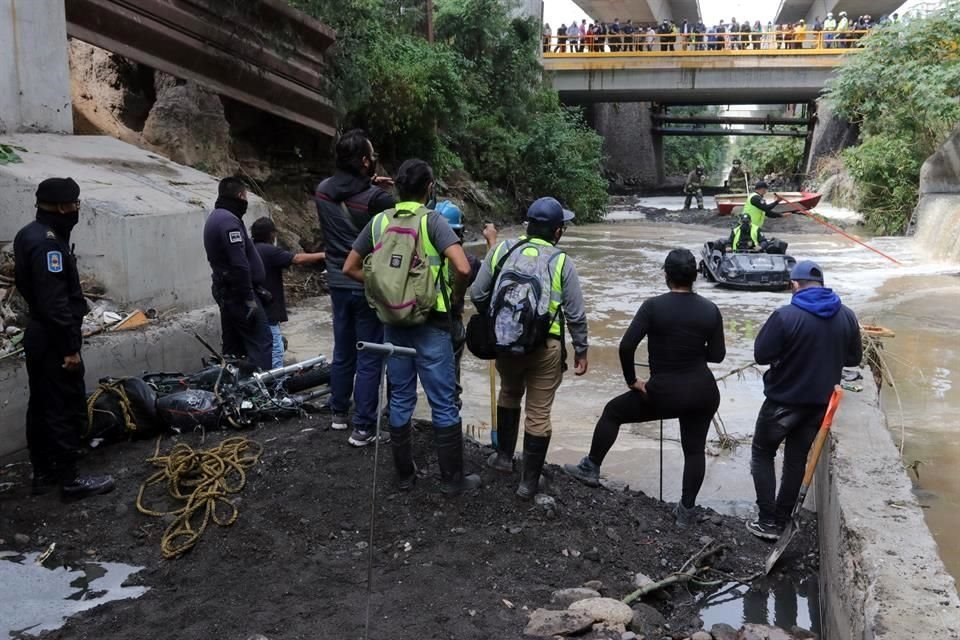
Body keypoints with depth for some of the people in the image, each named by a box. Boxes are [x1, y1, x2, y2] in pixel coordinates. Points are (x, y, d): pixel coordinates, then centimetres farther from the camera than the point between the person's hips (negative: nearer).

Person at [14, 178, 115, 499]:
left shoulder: (30, 234, 10)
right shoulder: (48, 242, -22)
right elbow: (55, 303, -26)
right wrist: (71, 346, -22)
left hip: (38, 335, 10)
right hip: (53, 341, -10)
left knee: (41, 406, 16)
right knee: (66, 409, -1)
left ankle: (43, 473, 26)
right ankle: (70, 479, 8)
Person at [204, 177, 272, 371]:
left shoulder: (214, 217, 17)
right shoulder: (229, 220, -16)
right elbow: (239, 264, -23)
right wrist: (249, 298, -19)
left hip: (224, 290, 10)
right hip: (238, 292, -10)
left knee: (233, 344, 14)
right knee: (261, 342, -11)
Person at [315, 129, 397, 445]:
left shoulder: (323, 190, -1)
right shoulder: (376, 197, -20)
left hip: (338, 283, 6)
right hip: (369, 285, -6)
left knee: (342, 352, 20)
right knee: (369, 358, 2)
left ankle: (339, 413, 34)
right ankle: (363, 427, 7)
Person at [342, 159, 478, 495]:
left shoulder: (379, 222, 4)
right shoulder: (432, 220, -10)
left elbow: (350, 269, 8)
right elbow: (462, 268, -22)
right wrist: (456, 295, -4)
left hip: (393, 323, 5)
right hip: (430, 324, -4)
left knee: (400, 400, 14)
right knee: (444, 403, 6)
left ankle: (405, 474, 24)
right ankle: (452, 478, 14)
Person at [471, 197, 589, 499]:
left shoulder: (502, 250, 2)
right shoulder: (562, 262, -4)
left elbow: (478, 294, 5)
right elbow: (575, 314, -3)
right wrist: (581, 351, 9)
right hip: (545, 346, -3)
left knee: (509, 393, 29)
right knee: (539, 412, 7)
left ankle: (504, 456, 37)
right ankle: (529, 481, 15)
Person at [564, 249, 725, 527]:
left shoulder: (654, 306, -12)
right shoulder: (710, 309, -2)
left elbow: (626, 346, -19)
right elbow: (717, 355, 3)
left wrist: (632, 380, -5)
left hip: (664, 393, -3)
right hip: (704, 392, 3)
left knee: (612, 411, 17)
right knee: (694, 449, 17)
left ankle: (591, 469, 25)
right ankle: (686, 510, 23)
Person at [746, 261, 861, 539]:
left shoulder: (785, 316, -21)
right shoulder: (847, 316, -3)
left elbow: (761, 355, -16)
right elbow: (854, 358, 8)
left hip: (784, 400, -5)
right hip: (821, 401, 5)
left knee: (762, 454, 13)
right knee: (797, 459, 16)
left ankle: (768, 521, 8)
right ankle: (782, 521, 23)